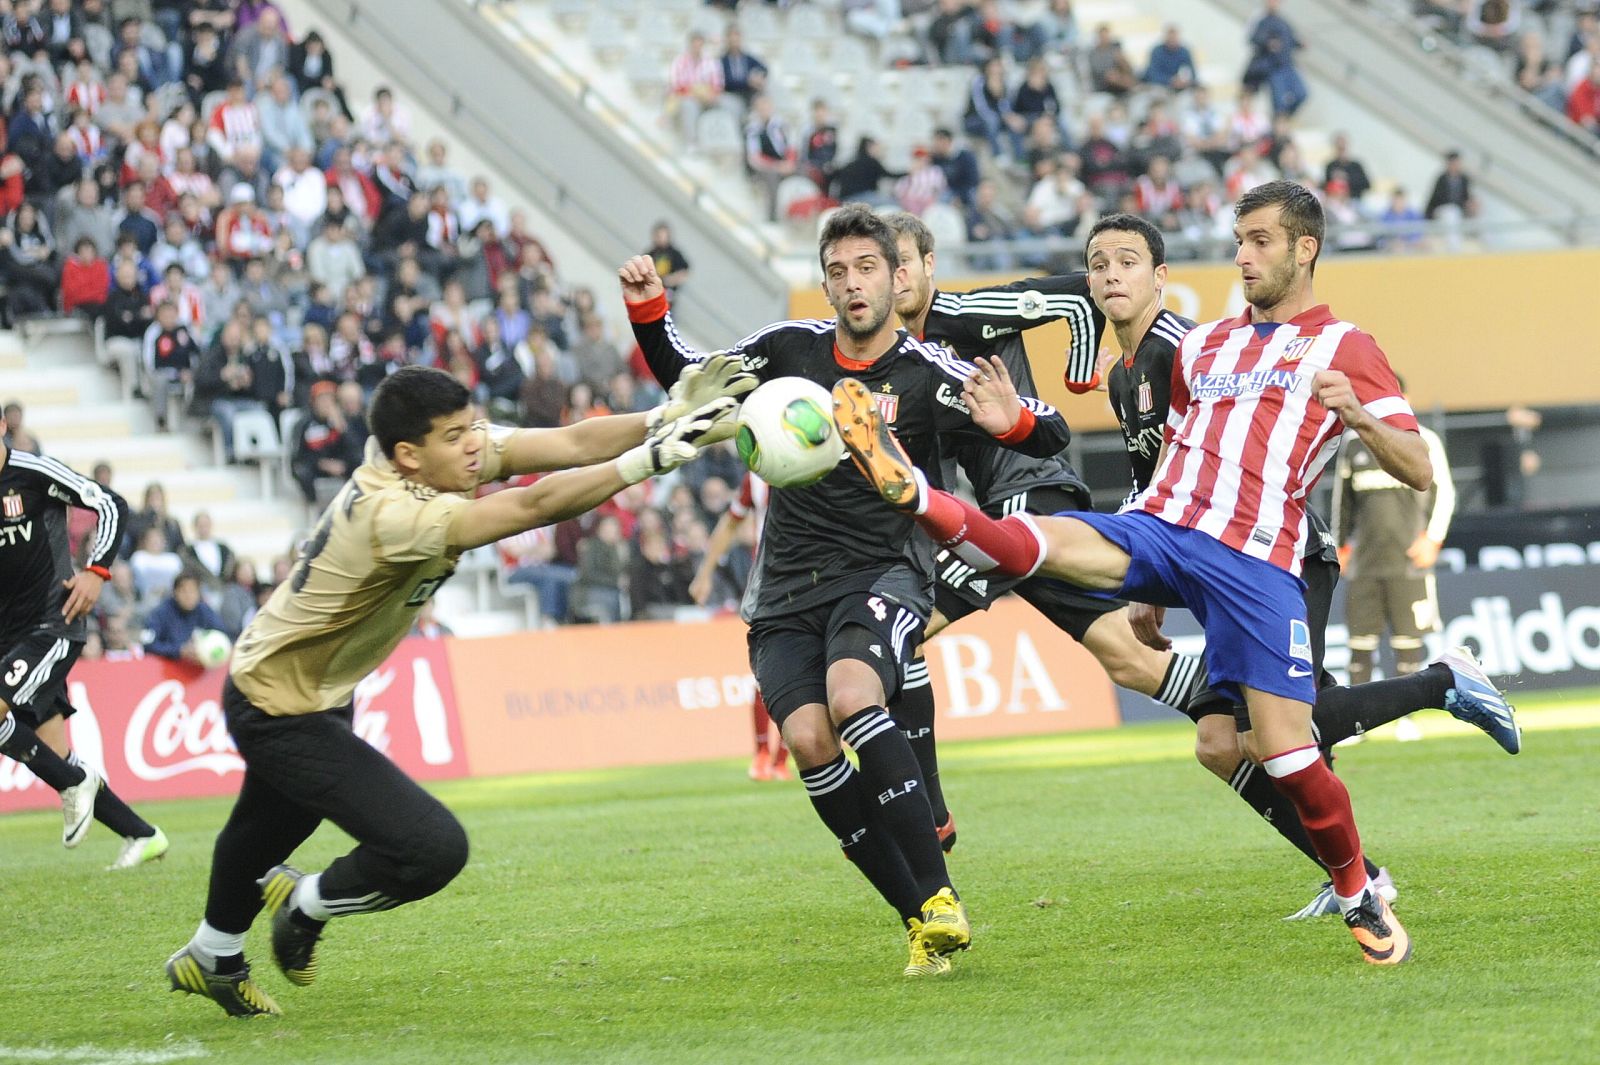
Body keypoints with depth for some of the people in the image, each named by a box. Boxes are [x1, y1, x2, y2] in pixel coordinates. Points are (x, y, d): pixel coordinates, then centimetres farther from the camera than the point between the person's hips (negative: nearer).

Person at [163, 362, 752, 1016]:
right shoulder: (391, 515, -37)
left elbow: (567, 444, -20)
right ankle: (306, 908, 8)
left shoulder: (443, 453, -12)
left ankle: (212, 959, 58)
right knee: (432, 849, -19)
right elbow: (536, 505, -42)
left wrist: (667, 417, -33)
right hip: (281, 710, -10)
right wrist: (651, 457, -41)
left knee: (272, 829, 33)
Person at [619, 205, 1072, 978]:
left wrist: (1014, 421, -28)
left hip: (882, 574, -3)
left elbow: (1050, 436, -5)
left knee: (851, 697, -33)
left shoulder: (925, 376, -2)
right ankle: (920, 918, -14)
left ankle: (938, 896, -30)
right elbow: (684, 377, 20)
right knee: (808, 739, -21)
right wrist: (648, 312, 3)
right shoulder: (789, 349, 7)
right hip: (787, 594, 3)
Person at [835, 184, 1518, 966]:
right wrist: (1152, 590, 26)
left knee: (1283, 753, -9)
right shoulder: (1202, 346, 24)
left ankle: (1359, 896, 11)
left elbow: (1418, 471, 2)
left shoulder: (1343, 348, 10)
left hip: (1256, 559, -4)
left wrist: (1359, 415, -18)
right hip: (1160, 527, 4)